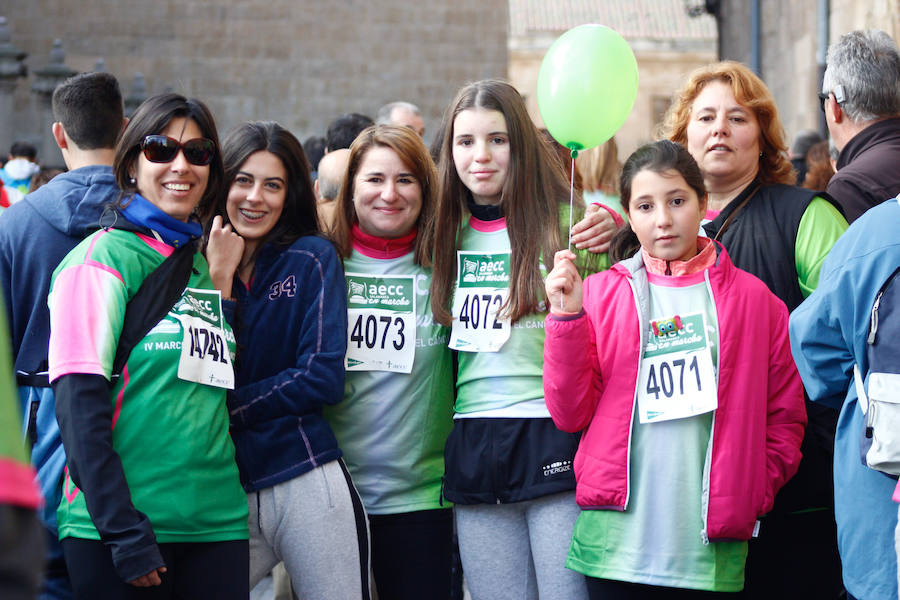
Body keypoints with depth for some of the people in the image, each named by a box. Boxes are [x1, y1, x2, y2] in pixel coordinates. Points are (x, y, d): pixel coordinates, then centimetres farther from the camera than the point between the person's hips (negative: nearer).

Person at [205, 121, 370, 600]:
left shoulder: (312, 258, 1)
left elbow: (323, 377, -9)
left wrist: (226, 406, -8)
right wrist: (219, 277, -6)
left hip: (307, 486, -2)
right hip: (227, 491, 3)